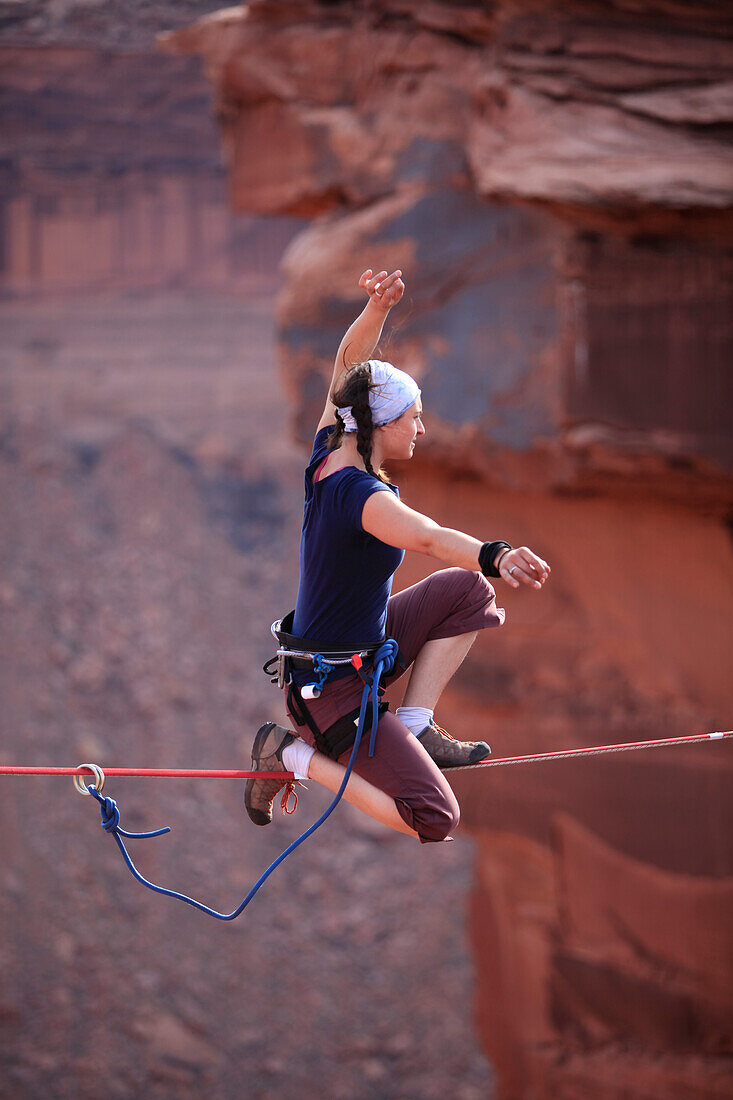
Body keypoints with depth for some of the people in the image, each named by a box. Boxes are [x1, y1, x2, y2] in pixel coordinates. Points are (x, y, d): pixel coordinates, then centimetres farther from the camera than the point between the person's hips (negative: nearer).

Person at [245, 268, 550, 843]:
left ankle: (414, 725, 9)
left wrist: (377, 307, -11)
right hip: (336, 686, -10)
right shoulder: (361, 493, -29)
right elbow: (427, 537, -49)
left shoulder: (329, 453, -4)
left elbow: (348, 363, 6)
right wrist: (496, 556, -65)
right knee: (434, 817, -12)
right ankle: (295, 756, -1)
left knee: (466, 590, 8)